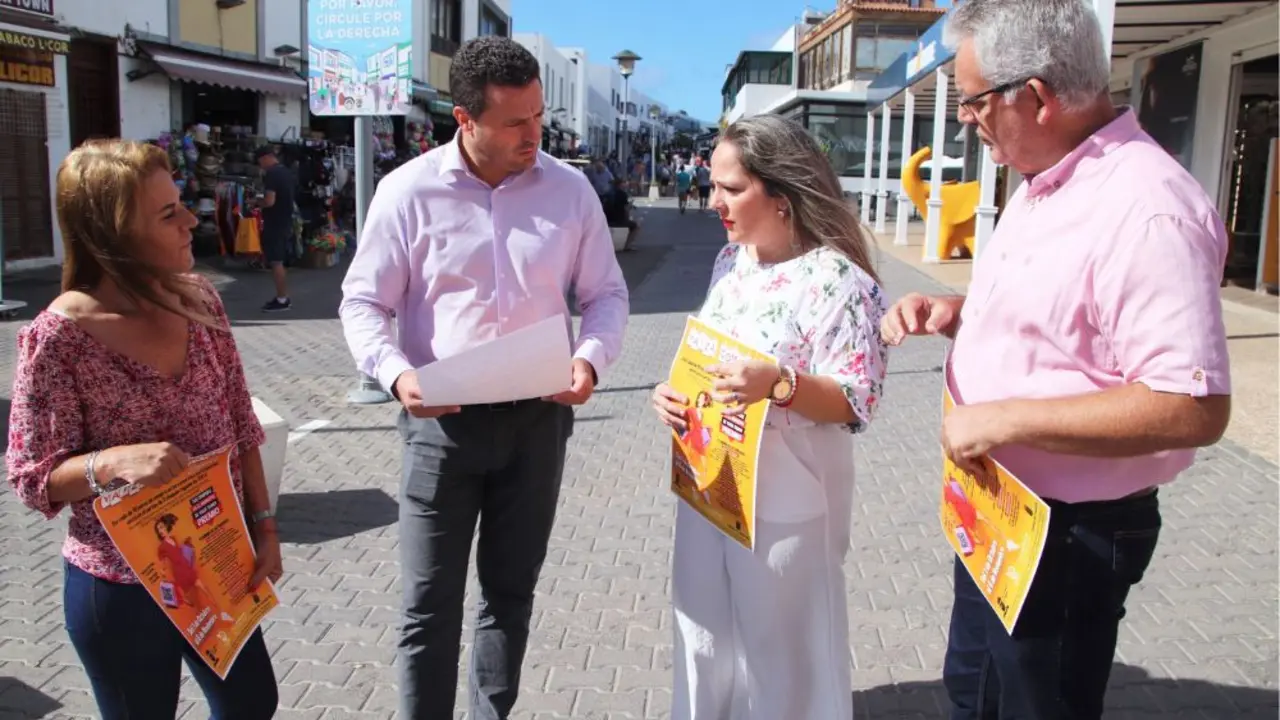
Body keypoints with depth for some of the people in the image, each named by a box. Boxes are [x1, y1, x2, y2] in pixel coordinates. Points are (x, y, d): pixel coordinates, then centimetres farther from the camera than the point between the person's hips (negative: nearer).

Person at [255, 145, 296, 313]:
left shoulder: (271, 174, -15)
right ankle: (283, 297, 20)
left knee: (275, 262, -4)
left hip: (274, 223, -9)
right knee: (279, 261, 15)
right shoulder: (287, 172, 13)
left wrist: (256, 203, -4)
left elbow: (270, 201, -24)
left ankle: (281, 300, -2)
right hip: (285, 222, 9)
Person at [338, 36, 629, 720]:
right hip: (442, 420, -2)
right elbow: (363, 302, -2)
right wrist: (396, 373, -21)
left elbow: (606, 294, 6)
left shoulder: (570, 190, -2)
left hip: (537, 417, 2)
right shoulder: (408, 191, -8)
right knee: (429, 606, 5)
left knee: (511, 592, 17)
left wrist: (591, 358, -14)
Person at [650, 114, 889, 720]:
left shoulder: (837, 279, -17)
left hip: (785, 499, -7)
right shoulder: (731, 260, 6)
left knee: (780, 653, 12)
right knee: (707, 637, 21)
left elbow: (856, 402, -18)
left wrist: (778, 385, -34)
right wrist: (673, 392, -3)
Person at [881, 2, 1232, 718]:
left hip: (1069, 534, -9)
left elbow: (1195, 409, -31)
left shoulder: (1148, 210, -27)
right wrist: (955, 312, 0)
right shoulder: (1046, 183, 5)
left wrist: (1006, 418, -29)